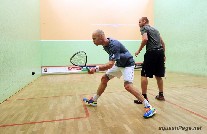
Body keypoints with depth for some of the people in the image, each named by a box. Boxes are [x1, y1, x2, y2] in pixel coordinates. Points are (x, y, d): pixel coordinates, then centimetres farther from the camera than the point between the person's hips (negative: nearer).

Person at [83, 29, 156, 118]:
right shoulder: (105, 44, -5)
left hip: (128, 64, -9)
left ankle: (148, 107, -16)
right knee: (104, 79, 8)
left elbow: (110, 65, -39)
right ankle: (94, 100, 23)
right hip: (119, 64, 9)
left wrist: (96, 69, -44)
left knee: (127, 85, -26)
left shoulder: (114, 45, -32)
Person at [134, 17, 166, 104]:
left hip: (151, 52, -8)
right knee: (158, 75, 16)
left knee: (144, 75, -3)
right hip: (160, 52, 8)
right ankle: (161, 95, 25)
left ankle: (144, 97, -3)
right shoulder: (155, 29, 26)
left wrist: (139, 50, -8)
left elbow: (145, 39, -17)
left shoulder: (144, 28, 4)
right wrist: (163, 55, 26)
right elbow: (162, 43, 24)